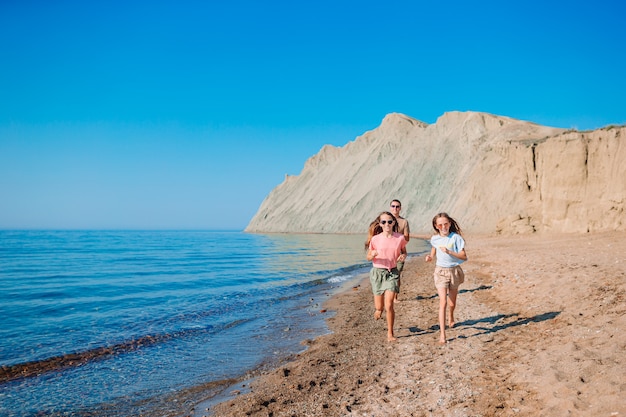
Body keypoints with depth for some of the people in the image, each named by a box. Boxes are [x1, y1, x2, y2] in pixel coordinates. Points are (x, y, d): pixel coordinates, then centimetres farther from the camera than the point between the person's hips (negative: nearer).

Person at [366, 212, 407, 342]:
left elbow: (404, 252, 13)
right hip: (377, 272, 0)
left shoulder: (400, 238, -5)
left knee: (389, 305, -10)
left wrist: (403, 256, -10)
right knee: (379, 307, 5)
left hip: (392, 273, 0)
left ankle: (390, 334, 8)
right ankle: (378, 310, 44)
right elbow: (368, 257, 3)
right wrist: (373, 255, -20)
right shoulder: (375, 239, -7)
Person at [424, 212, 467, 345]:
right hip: (440, 271, 0)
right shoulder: (435, 239, -2)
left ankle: (451, 318, 52)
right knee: (443, 302, -12)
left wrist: (449, 252, -27)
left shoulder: (455, 237, -11)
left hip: (454, 271, 0)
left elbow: (464, 256, -14)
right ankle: (442, 334, -12)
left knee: (452, 301, 17)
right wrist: (430, 256, -1)